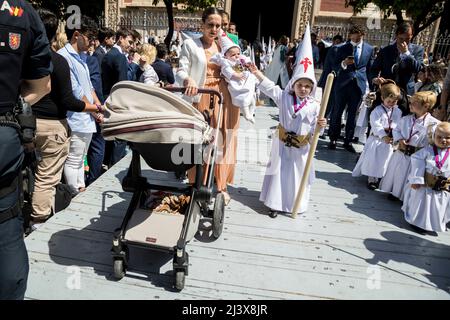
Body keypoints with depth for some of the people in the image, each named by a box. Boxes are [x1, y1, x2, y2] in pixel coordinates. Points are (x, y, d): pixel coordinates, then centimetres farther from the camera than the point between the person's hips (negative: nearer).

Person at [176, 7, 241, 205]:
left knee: (222, 140, 5)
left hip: (222, 97, 4)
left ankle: (221, 185, 15)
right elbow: (181, 71, -6)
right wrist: (188, 80, -29)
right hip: (201, 98, -4)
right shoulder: (190, 44, 1)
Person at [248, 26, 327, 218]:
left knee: (299, 175, 10)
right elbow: (270, 87, -5)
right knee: (279, 172, 8)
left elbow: (314, 129, -5)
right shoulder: (284, 97, -2)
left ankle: (295, 204, 28)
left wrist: (320, 125, -27)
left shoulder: (314, 106, -6)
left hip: (301, 146, 0)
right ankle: (275, 203, 19)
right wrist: (257, 73, -13)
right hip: (283, 143, 1)